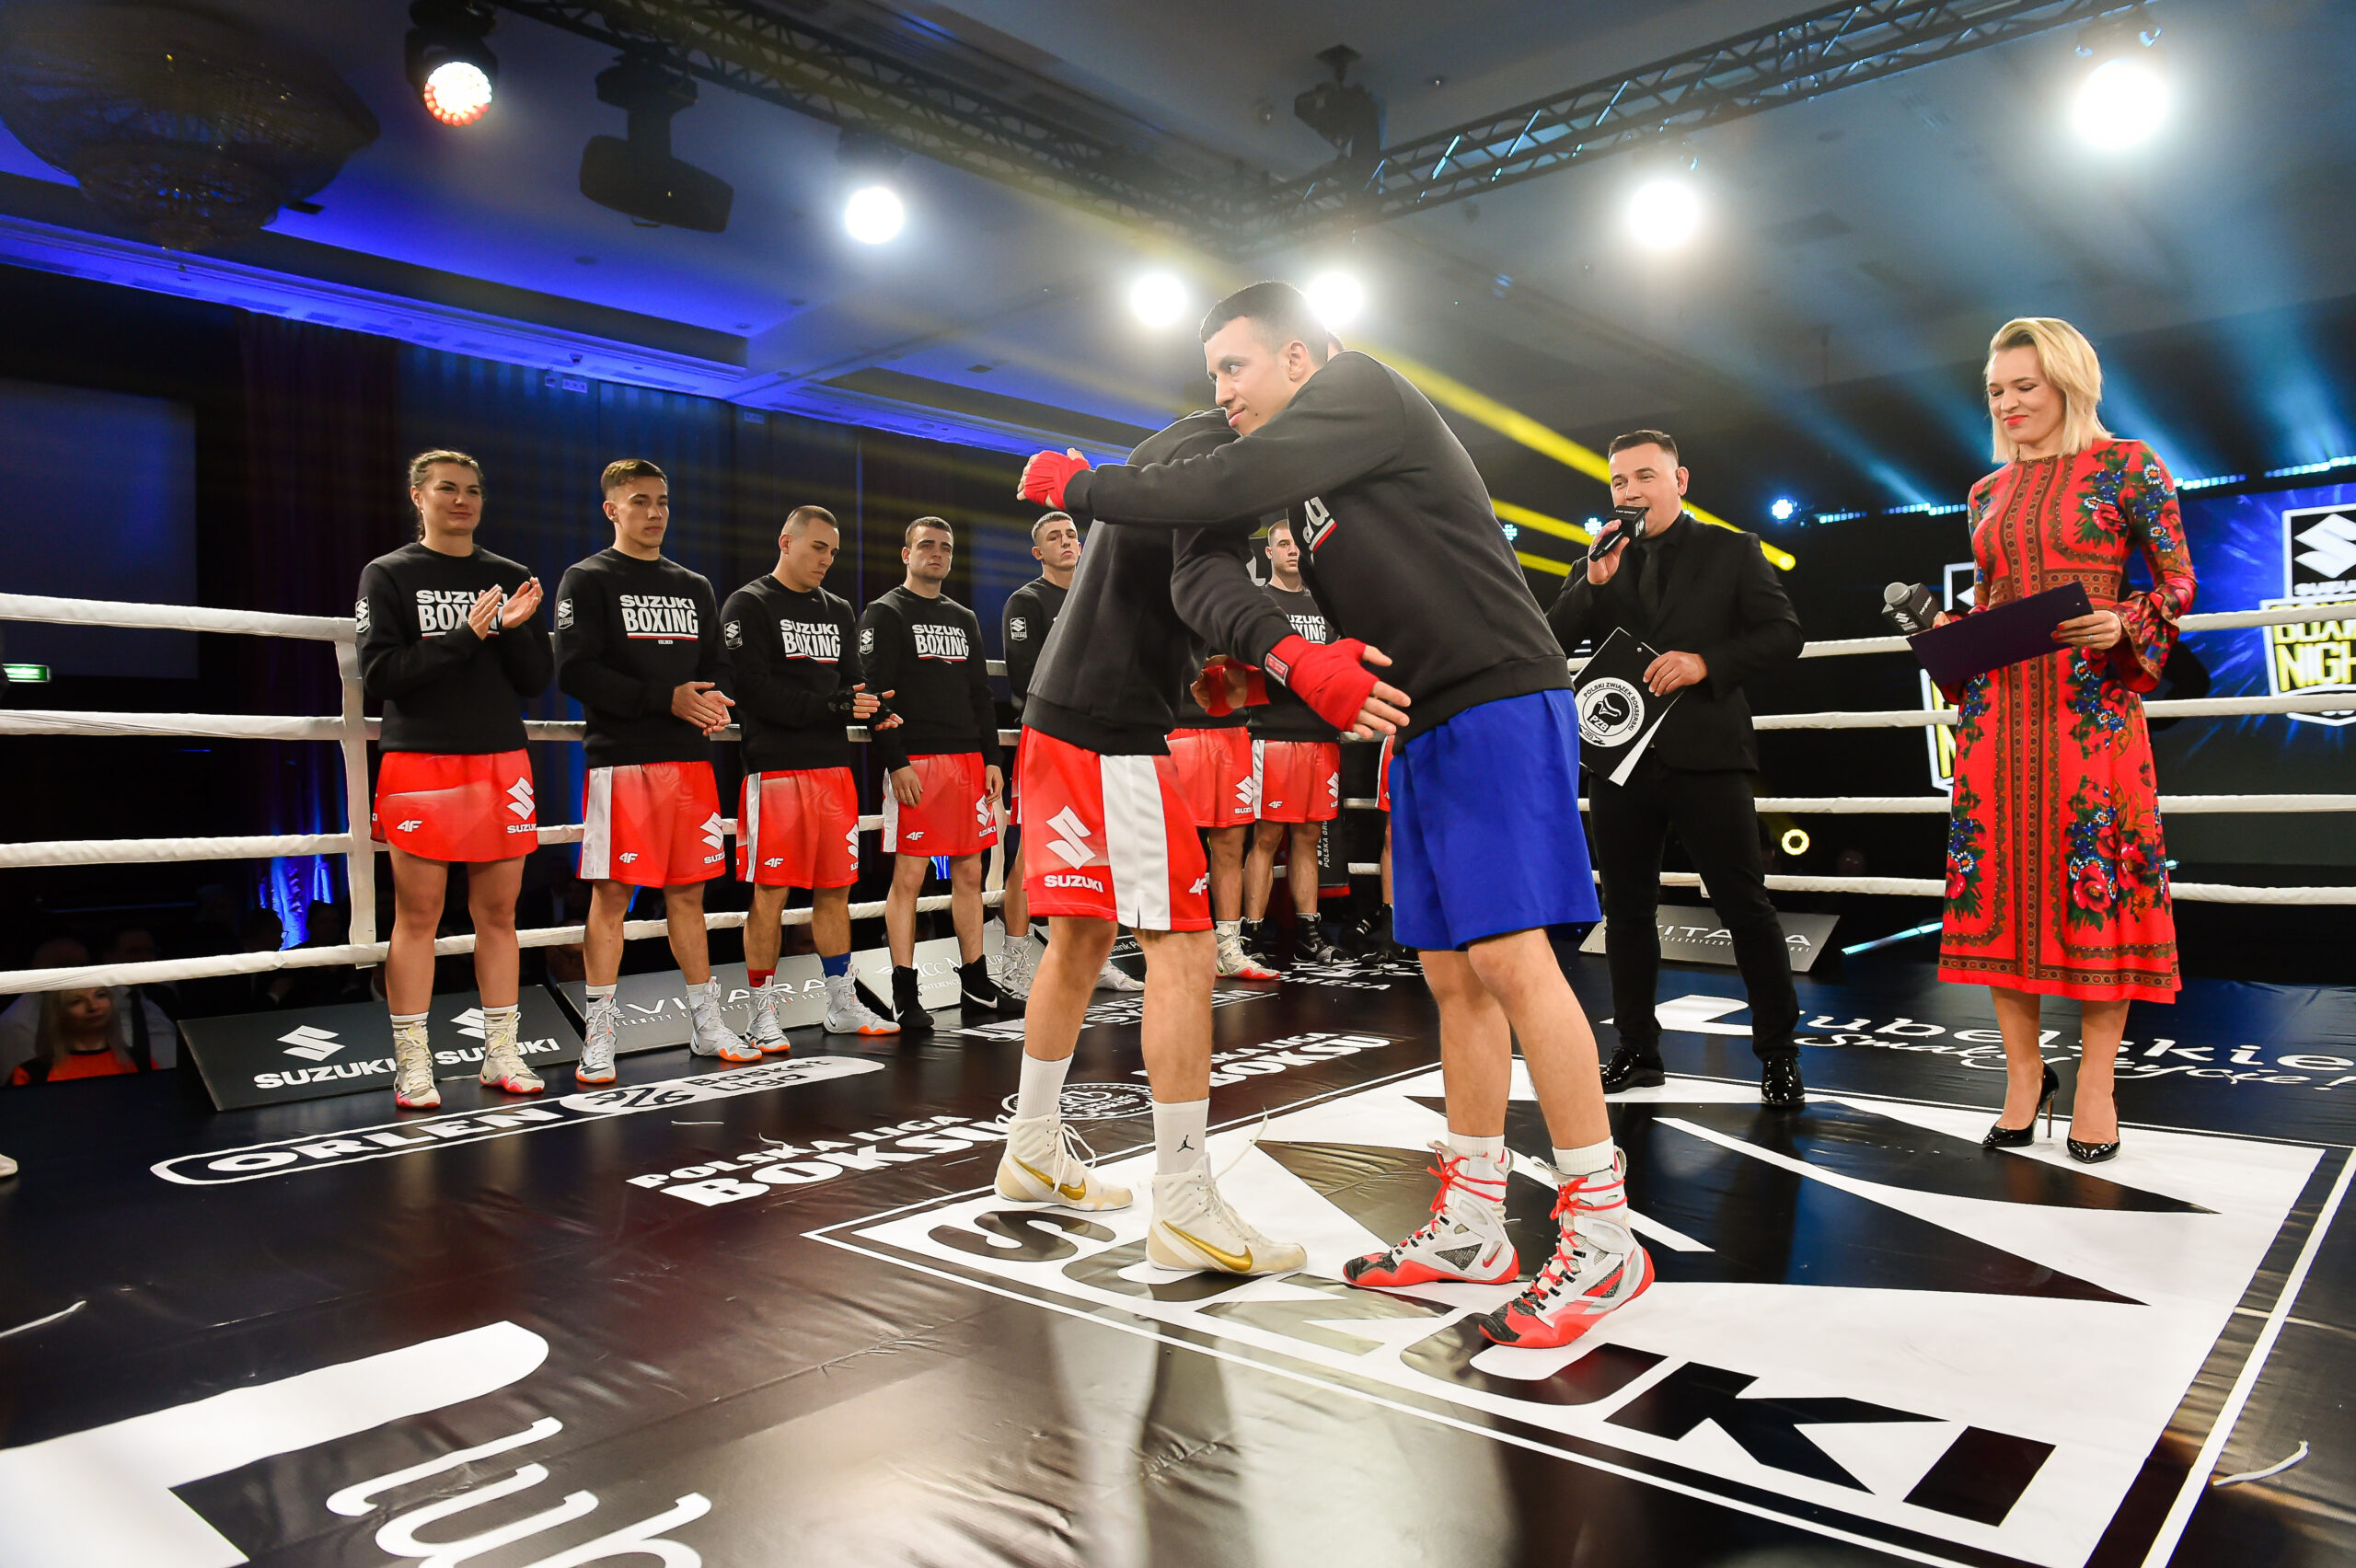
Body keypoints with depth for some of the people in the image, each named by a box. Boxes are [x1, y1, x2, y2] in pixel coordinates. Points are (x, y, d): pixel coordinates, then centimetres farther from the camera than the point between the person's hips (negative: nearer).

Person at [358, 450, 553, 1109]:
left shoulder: (510, 578, 13)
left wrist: (514, 631, -10)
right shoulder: (388, 575, 4)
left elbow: (536, 680, 9)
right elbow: (378, 672, -7)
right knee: (417, 916, -1)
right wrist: (465, 638, -15)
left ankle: (501, 1053, 15)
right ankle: (412, 1063, 7)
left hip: (502, 760, 3)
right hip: (420, 762, -3)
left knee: (498, 914, 6)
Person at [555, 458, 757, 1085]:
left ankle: (706, 1022, 18)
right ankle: (600, 1034, 5)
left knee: (688, 891, 10)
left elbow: (714, 669, 22)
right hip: (621, 759, -5)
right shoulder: (588, 580, 1)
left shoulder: (694, 587, 19)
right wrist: (666, 699, -16)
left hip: (691, 757, 5)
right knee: (611, 894, -3)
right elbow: (576, 672, -10)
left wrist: (713, 704, -2)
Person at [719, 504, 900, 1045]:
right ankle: (763, 1015, 7)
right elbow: (752, 689, -13)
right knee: (770, 894, -3)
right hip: (776, 768, -6)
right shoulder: (748, 605, -2)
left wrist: (873, 709, -3)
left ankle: (843, 1005, 20)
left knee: (834, 890, 11)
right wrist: (832, 706, -18)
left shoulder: (838, 612, 19)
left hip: (834, 767, 6)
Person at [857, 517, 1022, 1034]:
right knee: (908, 876, -5)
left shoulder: (963, 618, 20)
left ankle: (975, 982, 19)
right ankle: (905, 996, 1)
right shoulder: (885, 614, 0)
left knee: (969, 873, 9)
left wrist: (992, 758, 12)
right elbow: (874, 694, -9)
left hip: (969, 759, 6)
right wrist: (895, 763, -17)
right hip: (916, 762, -6)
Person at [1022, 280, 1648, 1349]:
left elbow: (1219, 489, -17)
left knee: (1510, 959, -13)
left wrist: (1078, 487, -3)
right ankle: (1471, 1230, 16)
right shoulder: (1292, 483, 18)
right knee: (1452, 973, 8)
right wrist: (1295, 658, -24)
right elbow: (1201, 575, -1)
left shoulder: (1364, 392, -5)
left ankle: (1603, 1241, -4)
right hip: (1423, 732, 9)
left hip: (1500, 709, -9)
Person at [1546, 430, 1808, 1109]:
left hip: (1705, 754, -3)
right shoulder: (1596, 564, 12)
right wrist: (1595, 583, -11)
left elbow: (1783, 633, 0)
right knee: (1627, 909, 10)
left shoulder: (1732, 550, 5)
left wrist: (1707, 661, -14)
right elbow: (1553, 644, 2)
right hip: (1621, 756, 4)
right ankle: (1637, 1048, 22)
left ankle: (1778, 1054, 10)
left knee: (1746, 906, -2)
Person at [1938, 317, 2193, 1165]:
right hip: (1997, 706, 4)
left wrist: (2123, 624, -18)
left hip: (2091, 702, -4)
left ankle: (2094, 1083, 5)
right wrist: (1946, 631, 1)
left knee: (2096, 876, -5)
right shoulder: (1988, 493, 17)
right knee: (2000, 880, 1)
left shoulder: (2125, 465, 4)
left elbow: (2179, 580, 1)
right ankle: (2023, 1072, 11)